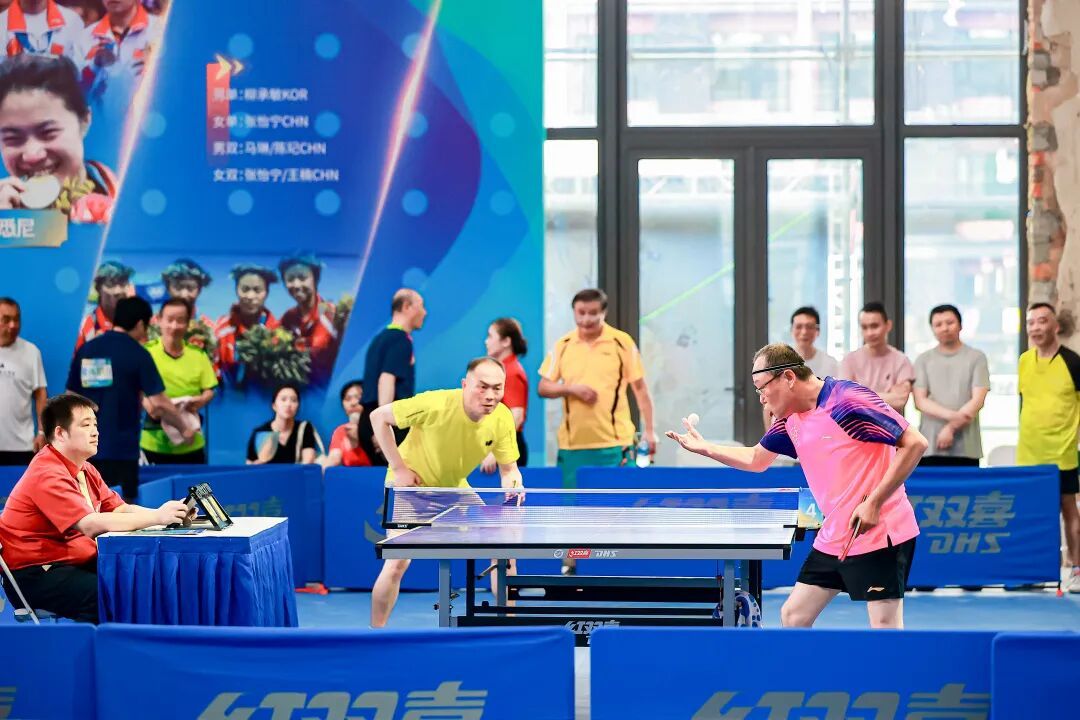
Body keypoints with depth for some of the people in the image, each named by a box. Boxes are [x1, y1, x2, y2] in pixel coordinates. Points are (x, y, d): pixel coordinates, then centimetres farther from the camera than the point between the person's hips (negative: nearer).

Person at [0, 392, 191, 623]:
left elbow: (120, 509, 7)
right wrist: (156, 517, -26)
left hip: (77, 563, 9)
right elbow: (91, 524, -27)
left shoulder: (84, 469, 16)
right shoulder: (47, 475, -17)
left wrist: (171, 514, -11)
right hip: (35, 575, -9)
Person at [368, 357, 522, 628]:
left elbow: (508, 468, -7)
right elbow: (379, 417, -21)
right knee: (398, 562, -17)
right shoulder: (436, 405, -33)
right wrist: (400, 468, -22)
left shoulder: (502, 418, -19)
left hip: (454, 487, 5)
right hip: (409, 484, -5)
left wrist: (512, 482, -32)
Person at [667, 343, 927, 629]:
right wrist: (705, 448, 19)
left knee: (885, 626, -10)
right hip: (832, 538, 9)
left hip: (878, 533, -9)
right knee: (793, 616, 10)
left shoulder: (848, 401, -18)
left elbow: (915, 443, -20)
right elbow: (756, 460, 27)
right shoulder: (790, 419, 8)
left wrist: (874, 502, -23)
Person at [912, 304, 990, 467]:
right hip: (930, 446, 1)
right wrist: (952, 415, -14)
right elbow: (920, 401, 0)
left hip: (966, 447, -1)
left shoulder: (976, 358, 4)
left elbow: (977, 400, -4)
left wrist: (951, 427, -12)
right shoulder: (923, 360, 9)